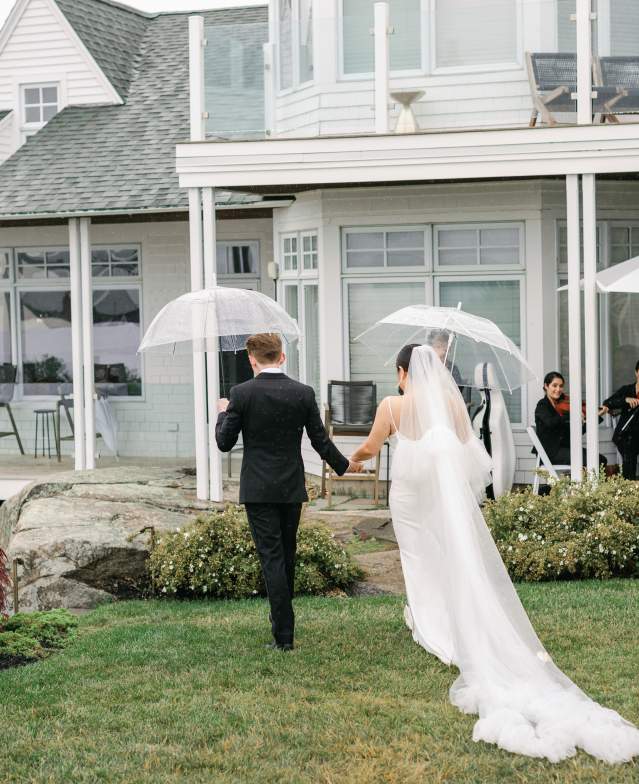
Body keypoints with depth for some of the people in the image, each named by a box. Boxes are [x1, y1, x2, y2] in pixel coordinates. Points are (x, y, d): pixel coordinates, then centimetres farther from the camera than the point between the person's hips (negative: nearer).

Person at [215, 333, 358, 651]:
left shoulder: (241, 393, -10)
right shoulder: (303, 393, -3)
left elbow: (225, 442, -4)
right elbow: (320, 440, 3)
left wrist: (223, 413, 15)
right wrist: (344, 466, 21)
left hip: (258, 490, -3)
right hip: (292, 488, 3)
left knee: (272, 559, -3)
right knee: (287, 555, 19)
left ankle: (284, 635, -7)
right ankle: (281, 617, 34)